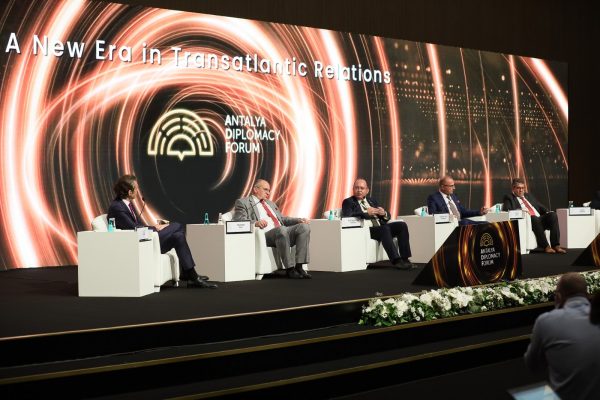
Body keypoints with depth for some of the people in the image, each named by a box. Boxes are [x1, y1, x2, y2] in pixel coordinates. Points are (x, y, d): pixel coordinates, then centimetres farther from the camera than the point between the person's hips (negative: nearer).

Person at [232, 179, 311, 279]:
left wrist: (299, 220, 14)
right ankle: (289, 269, -32)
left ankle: (299, 266, -24)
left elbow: (282, 219, 34)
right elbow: (238, 220, -4)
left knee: (304, 227, -19)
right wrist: (255, 223, -24)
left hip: (282, 231, 7)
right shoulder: (243, 202, 12)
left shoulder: (270, 203, 35)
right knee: (282, 230, -38)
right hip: (264, 235, -7)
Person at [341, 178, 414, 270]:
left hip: (381, 227, 6)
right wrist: (366, 213, -18)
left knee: (402, 225, -17)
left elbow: (387, 217, 24)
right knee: (384, 228, -35)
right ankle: (396, 260, -40)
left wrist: (384, 213, 0)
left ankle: (405, 259, -22)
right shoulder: (348, 202, 10)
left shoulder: (372, 200, 26)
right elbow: (347, 217, -11)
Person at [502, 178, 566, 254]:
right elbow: (506, 210, -4)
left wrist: (547, 212, 6)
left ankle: (556, 245, -30)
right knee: (534, 218, -38)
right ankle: (546, 247, -38)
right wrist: (520, 211, -20)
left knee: (552, 215, -23)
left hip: (540, 219, 6)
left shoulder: (528, 196, 30)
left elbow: (540, 207, 27)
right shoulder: (509, 198, 13)